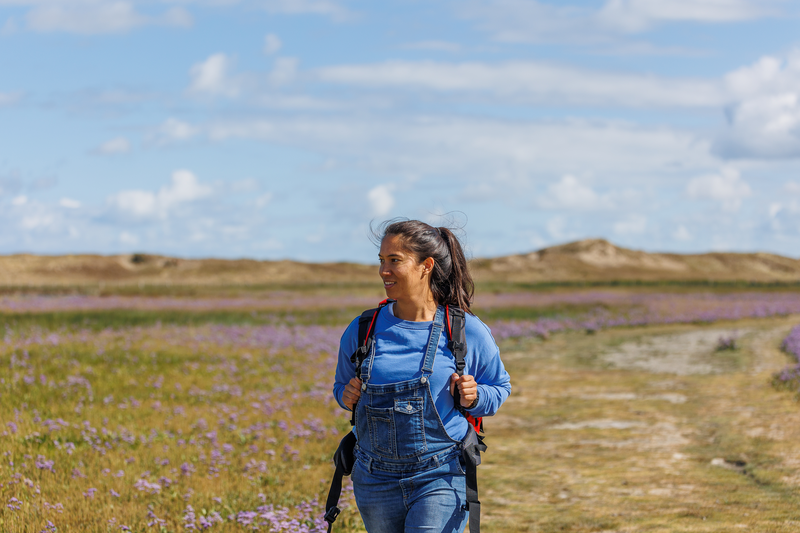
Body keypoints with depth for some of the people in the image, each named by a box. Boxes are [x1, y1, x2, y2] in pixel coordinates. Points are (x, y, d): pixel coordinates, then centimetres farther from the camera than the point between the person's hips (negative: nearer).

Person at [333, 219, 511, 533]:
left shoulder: (466, 332, -5)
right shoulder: (362, 331, 1)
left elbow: (499, 387, 10)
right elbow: (343, 384, 18)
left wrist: (474, 398, -12)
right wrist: (347, 397, -5)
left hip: (441, 479, -4)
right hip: (376, 481, 4)